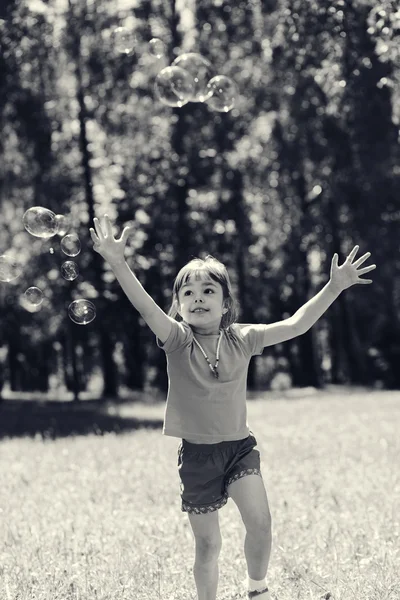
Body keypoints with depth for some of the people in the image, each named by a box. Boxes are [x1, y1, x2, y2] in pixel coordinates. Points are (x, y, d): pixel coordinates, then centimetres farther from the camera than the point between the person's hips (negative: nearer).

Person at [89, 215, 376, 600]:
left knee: (259, 521, -15)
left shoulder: (241, 339, -2)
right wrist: (118, 264, -42)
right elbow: (146, 307, -26)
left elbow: (296, 325, -4)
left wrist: (334, 287, -12)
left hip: (239, 445, 1)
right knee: (207, 544, 4)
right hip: (197, 452, -1)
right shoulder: (177, 341, -10)